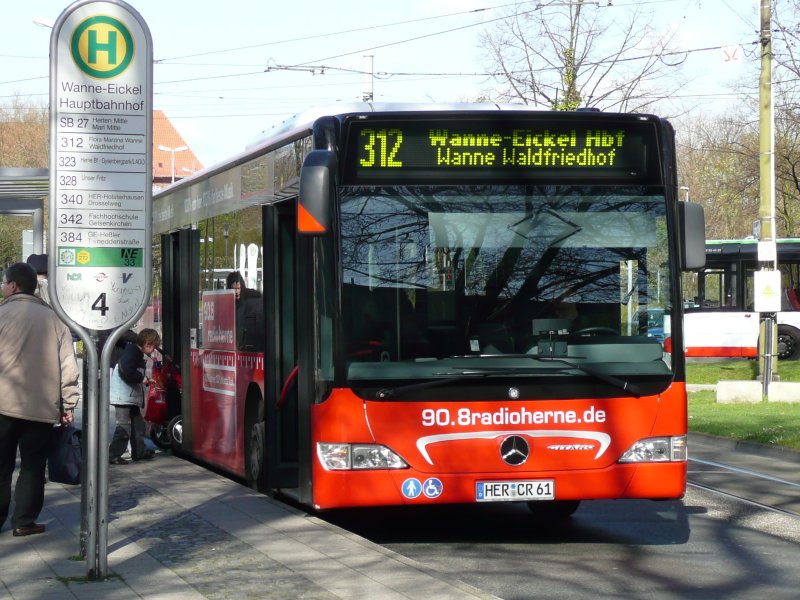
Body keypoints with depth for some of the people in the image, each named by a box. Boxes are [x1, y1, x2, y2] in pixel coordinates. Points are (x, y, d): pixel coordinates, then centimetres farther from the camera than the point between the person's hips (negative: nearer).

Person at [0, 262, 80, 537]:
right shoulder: (53, 319, 6)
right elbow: (68, 367, 5)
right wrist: (68, 405, 9)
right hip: (43, 408, 2)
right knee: (33, 466, 7)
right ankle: (25, 521, 5)